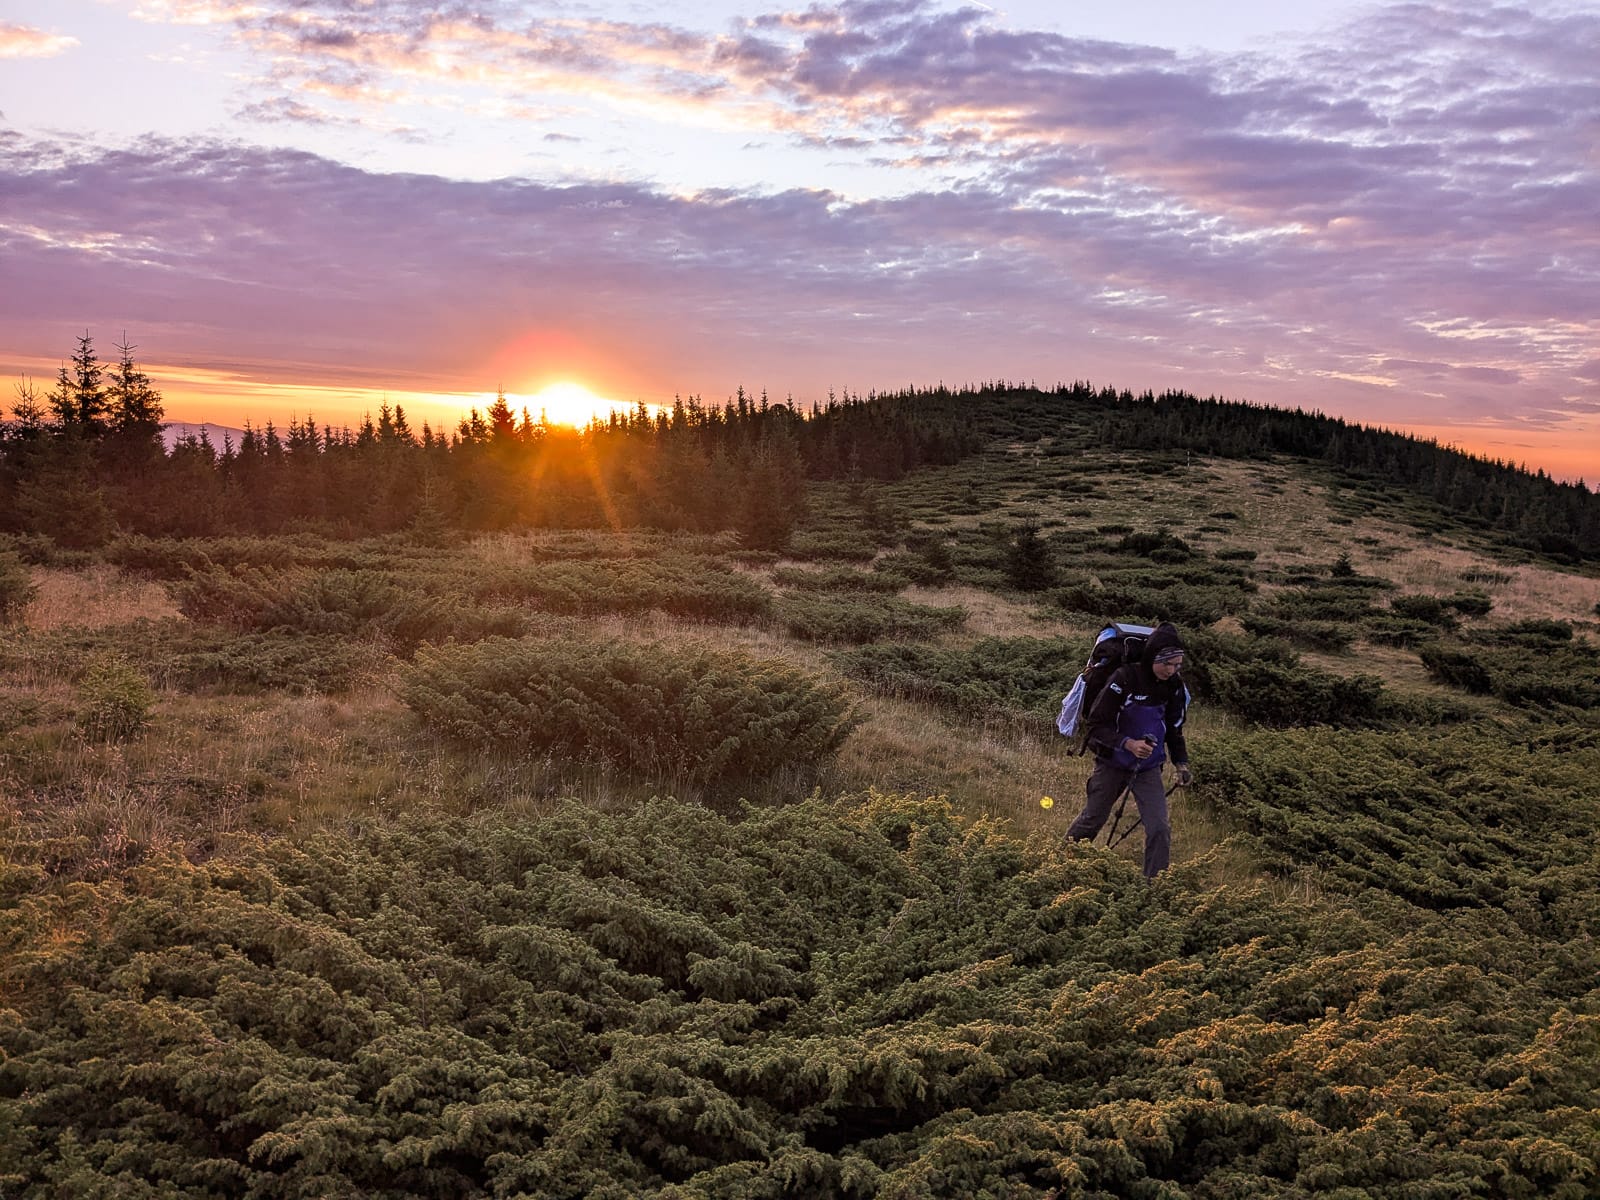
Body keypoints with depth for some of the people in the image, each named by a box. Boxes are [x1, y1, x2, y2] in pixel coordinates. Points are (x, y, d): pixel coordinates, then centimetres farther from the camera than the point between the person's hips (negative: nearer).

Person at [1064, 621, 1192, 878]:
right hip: (1112, 764, -3)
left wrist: (1181, 763, -1)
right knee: (1091, 821, 14)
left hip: (1148, 768, 3)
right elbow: (1097, 724, -21)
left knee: (1160, 829, -10)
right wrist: (1129, 743, -34)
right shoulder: (1125, 678, -23)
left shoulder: (1175, 688, -6)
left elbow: (1174, 729, 11)